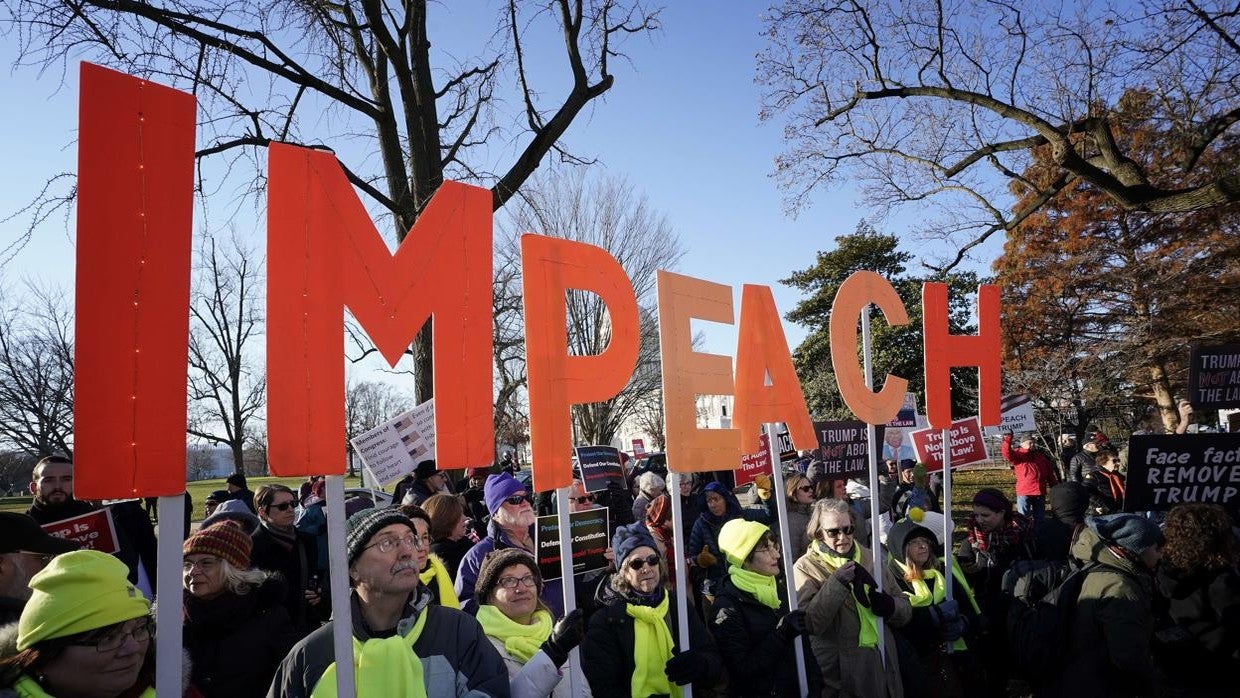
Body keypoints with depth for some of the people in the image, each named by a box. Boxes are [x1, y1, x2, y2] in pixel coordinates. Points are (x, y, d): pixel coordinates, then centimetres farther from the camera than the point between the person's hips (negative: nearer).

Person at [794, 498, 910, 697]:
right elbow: (810, 623, -21)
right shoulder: (805, 568, -8)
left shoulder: (870, 559, 6)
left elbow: (905, 610, 8)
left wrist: (889, 606, -13)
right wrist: (837, 582, -28)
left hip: (884, 665, 4)